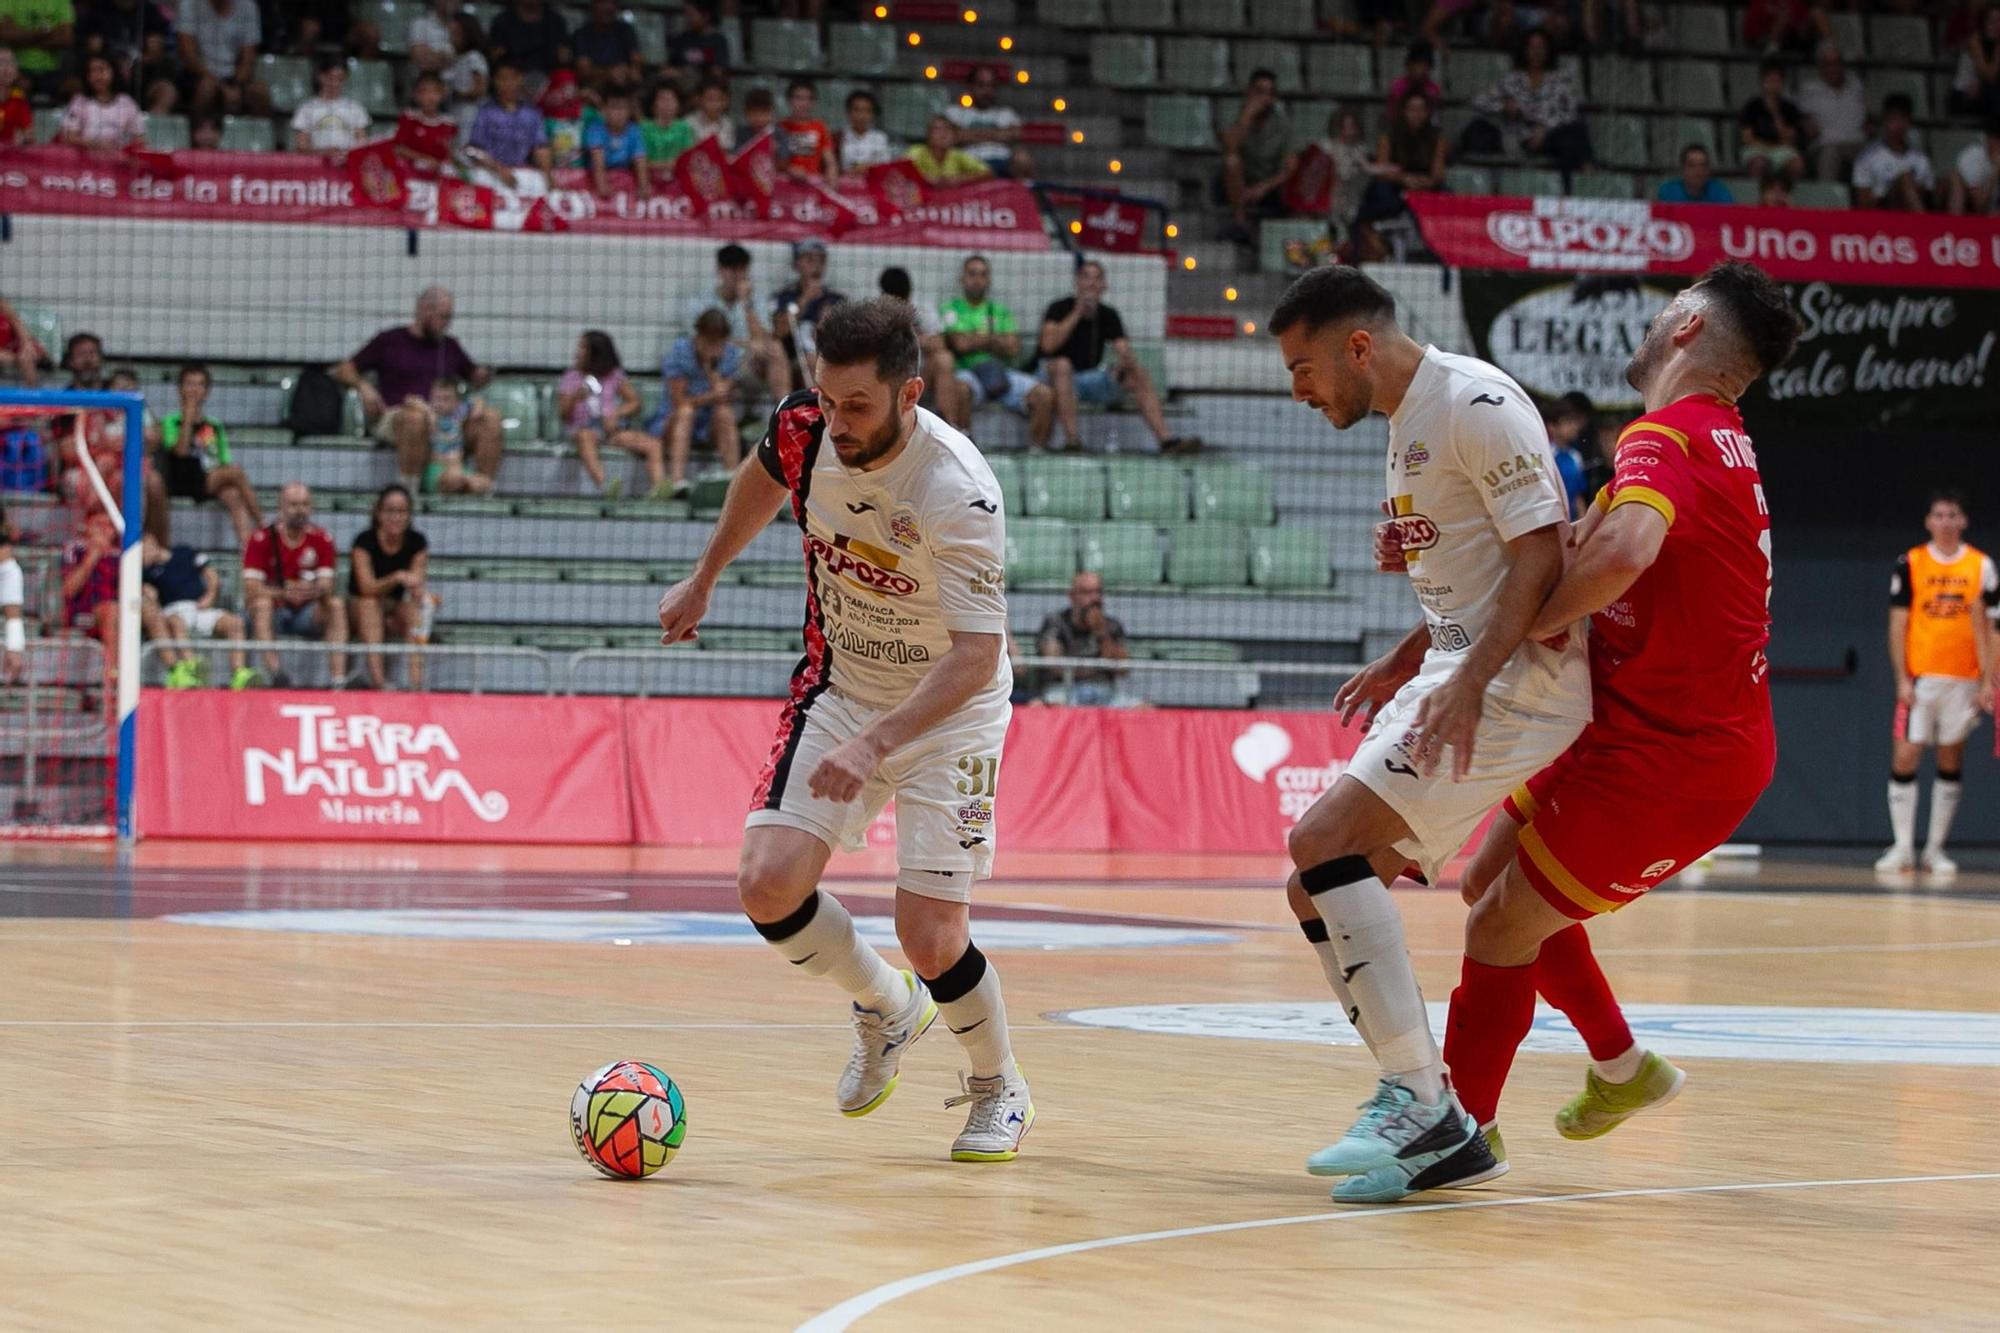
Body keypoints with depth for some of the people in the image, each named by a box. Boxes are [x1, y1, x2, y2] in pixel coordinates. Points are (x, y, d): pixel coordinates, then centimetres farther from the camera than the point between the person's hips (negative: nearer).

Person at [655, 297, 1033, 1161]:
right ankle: (885, 1009, 18)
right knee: (768, 886, -13)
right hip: (839, 688, 5)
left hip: (948, 708, -5)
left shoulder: (958, 494, -31)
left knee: (930, 937, -11)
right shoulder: (804, 427, -14)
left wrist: (874, 744, -44)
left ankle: (998, 1088, 21)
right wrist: (704, 580, 23)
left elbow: (976, 654, -33)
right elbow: (764, 478, 12)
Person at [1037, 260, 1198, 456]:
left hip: (1091, 379, 5)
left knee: (1140, 374, -12)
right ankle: (1071, 438, -51)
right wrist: (1077, 313, -23)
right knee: (1062, 365, -38)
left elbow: (1123, 350, -4)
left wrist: (1126, 360, -29)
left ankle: (1166, 439, -25)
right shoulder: (1059, 309, -7)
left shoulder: (1108, 315, 7)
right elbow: (1048, 345, -25)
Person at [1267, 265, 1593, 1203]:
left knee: (1324, 842, -22)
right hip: (1454, 671, 10)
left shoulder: (1474, 404, -13)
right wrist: (1405, 661, 15)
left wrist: (1470, 679, -27)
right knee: (1316, 888, 5)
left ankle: (1421, 1102, -20)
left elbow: (1542, 553, -19)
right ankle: (1437, 1132, 7)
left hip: (1517, 676, -10)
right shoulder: (1407, 422, 18)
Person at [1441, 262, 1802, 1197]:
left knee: (1503, 925, 0)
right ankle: (1622, 1067, 30)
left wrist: (1534, 624, -25)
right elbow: (1574, 547, 13)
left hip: (1671, 759, -9)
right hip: (1644, 729, 9)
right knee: (1490, 880, 19)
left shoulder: (1665, 437, -20)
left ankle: (1465, 1125, 12)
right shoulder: (1720, 442, 11)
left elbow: (1622, 551, -42)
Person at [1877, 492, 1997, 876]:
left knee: (1951, 762, 4)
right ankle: (1903, 848, -2)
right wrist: (1902, 679, -7)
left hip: (1964, 679, 1)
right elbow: (1898, 624, 1)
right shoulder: (1909, 564, 2)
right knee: (1905, 758, -7)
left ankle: (1936, 849, 10)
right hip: (1920, 678, -1)